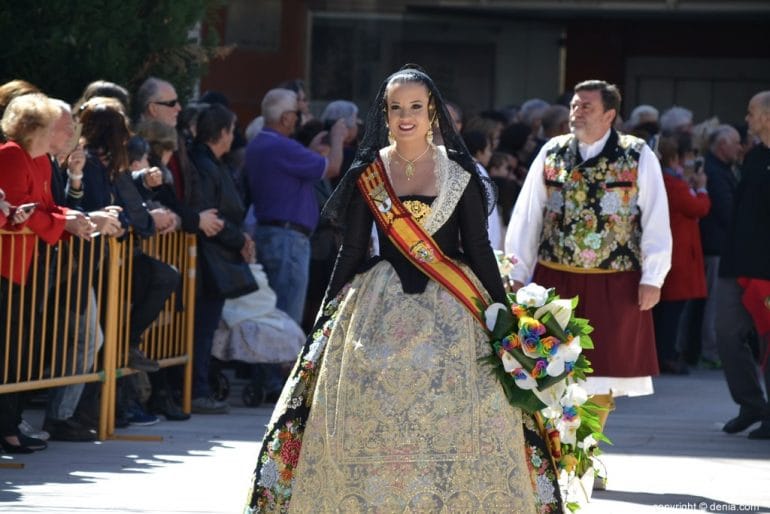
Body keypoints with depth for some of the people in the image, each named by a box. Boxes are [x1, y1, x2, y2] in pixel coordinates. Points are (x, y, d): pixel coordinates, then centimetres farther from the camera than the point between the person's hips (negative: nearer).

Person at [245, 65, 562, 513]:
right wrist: (330, 316, 9)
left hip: (450, 310, -1)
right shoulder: (368, 173, 6)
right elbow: (352, 250, 10)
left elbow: (478, 247, 4)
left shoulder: (458, 172, 3)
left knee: (452, 426, -6)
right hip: (380, 309, 1)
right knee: (374, 425, -3)